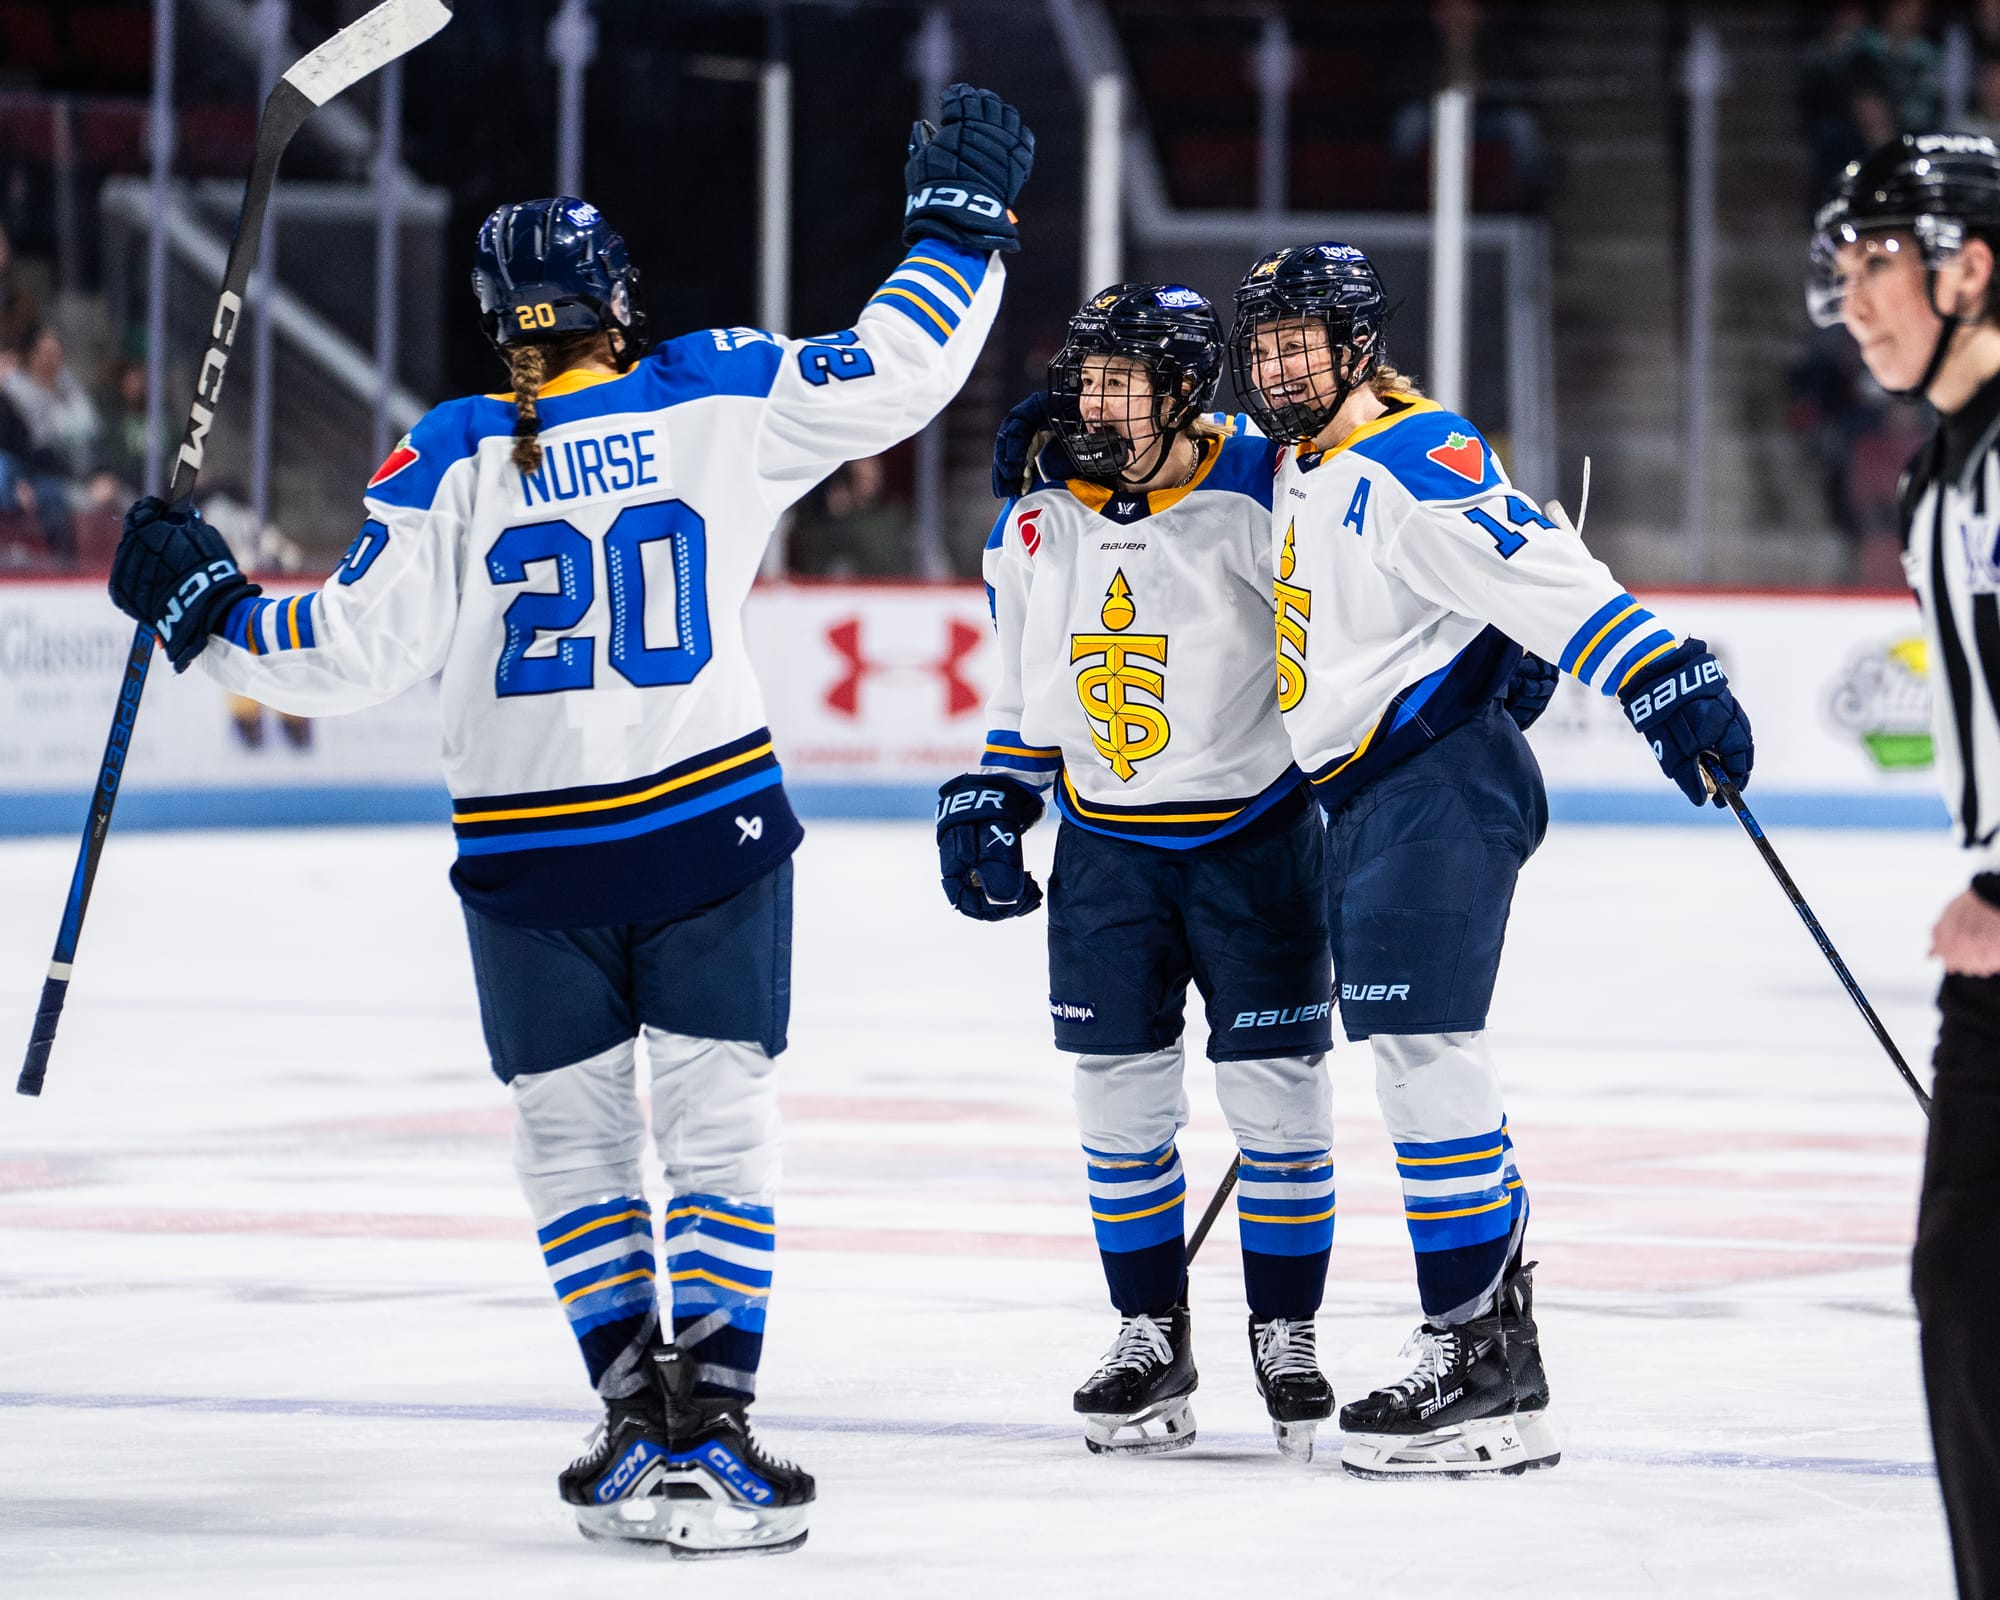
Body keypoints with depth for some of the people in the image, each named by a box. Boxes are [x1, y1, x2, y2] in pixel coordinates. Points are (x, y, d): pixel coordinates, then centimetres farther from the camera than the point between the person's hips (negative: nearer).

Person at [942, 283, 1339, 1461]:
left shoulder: (1262, 500, -15)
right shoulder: (1040, 521, 1)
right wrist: (990, 804, 5)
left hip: (1254, 839, -4)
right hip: (1106, 844, 4)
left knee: (1279, 1094, 0)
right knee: (1122, 1095, 5)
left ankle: (1286, 1338, 14)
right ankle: (1153, 1339, 16)